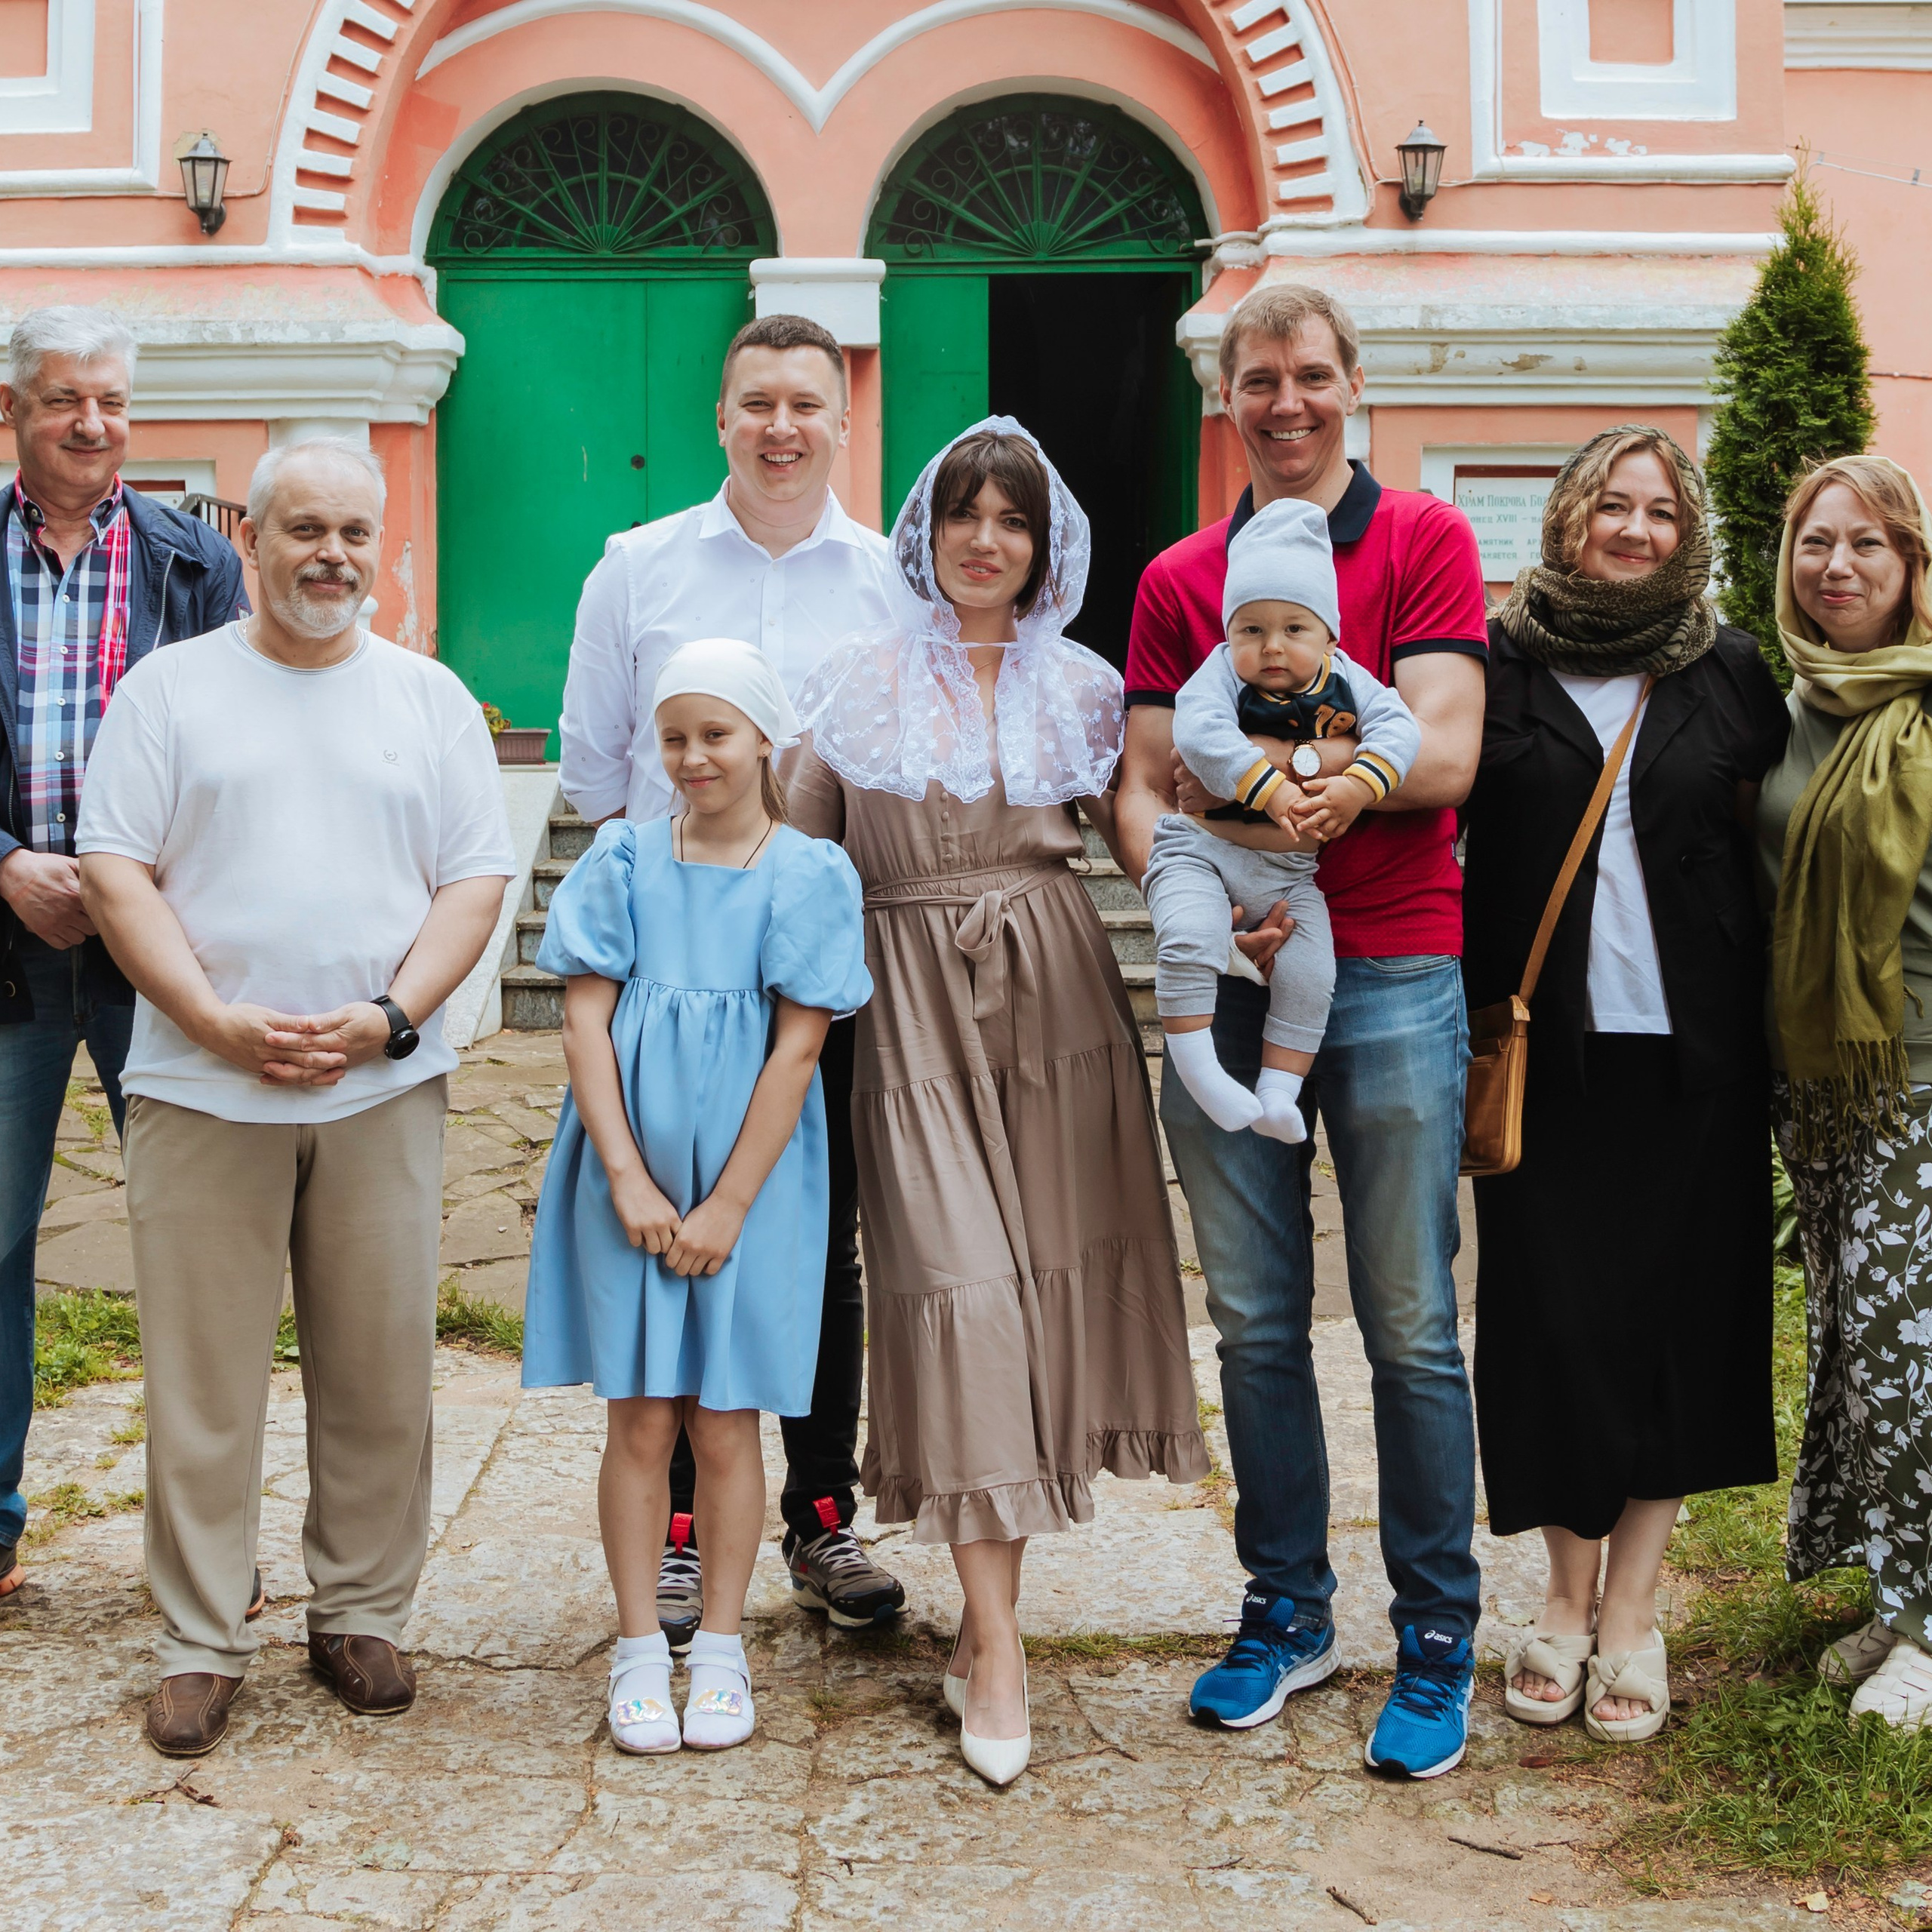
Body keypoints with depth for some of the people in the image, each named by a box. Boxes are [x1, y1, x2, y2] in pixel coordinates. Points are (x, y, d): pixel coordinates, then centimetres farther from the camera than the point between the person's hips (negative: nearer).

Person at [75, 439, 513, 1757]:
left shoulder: (431, 698, 11)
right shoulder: (172, 688, 6)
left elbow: (475, 882, 7)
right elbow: (115, 871, 0)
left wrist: (389, 1015, -9)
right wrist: (219, 1020, -12)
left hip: (385, 1090, 2)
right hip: (202, 1089, -1)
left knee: (380, 1374, 7)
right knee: (204, 1382, 2)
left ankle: (362, 1616, 22)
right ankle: (202, 1645, 14)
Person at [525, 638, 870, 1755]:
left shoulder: (810, 875, -1)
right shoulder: (625, 860, 4)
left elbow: (798, 1048, -4)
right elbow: (584, 1021, 0)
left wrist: (726, 1205, -8)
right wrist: (630, 1180, -9)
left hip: (751, 1185, -1)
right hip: (630, 1179, 1)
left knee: (726, 1423, 5)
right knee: (641, 1419, 4)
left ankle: (722, 1652, 18)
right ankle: (641, 1652, 14)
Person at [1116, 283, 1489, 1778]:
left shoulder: (1425, 540, 2)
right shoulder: (1179, 580, 12)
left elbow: (1445, 755, -9)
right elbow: (1142, 787, 7)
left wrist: (1299, 762, -24)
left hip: (1394, 973, -3)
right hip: (1224, 981, 4)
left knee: (1411, 1327, 2)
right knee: (1255, 1321, 9)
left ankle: (1437, 1639, 15)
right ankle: (1287, 1612, 24)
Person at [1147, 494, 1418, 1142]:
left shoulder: (1343, 680, 0)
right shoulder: (1220, 673, -10)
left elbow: (1398, 727, -10)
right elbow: (1200, 732, -27)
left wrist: (1358, 786, -29)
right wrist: (1271, 790, -36)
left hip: (1288, 866, 3)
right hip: (1200, 842, -3)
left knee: (1310, 972, -6)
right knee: (1187, 940, -26)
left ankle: (1279, 1090, 6)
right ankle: (1195, 1064, -13)